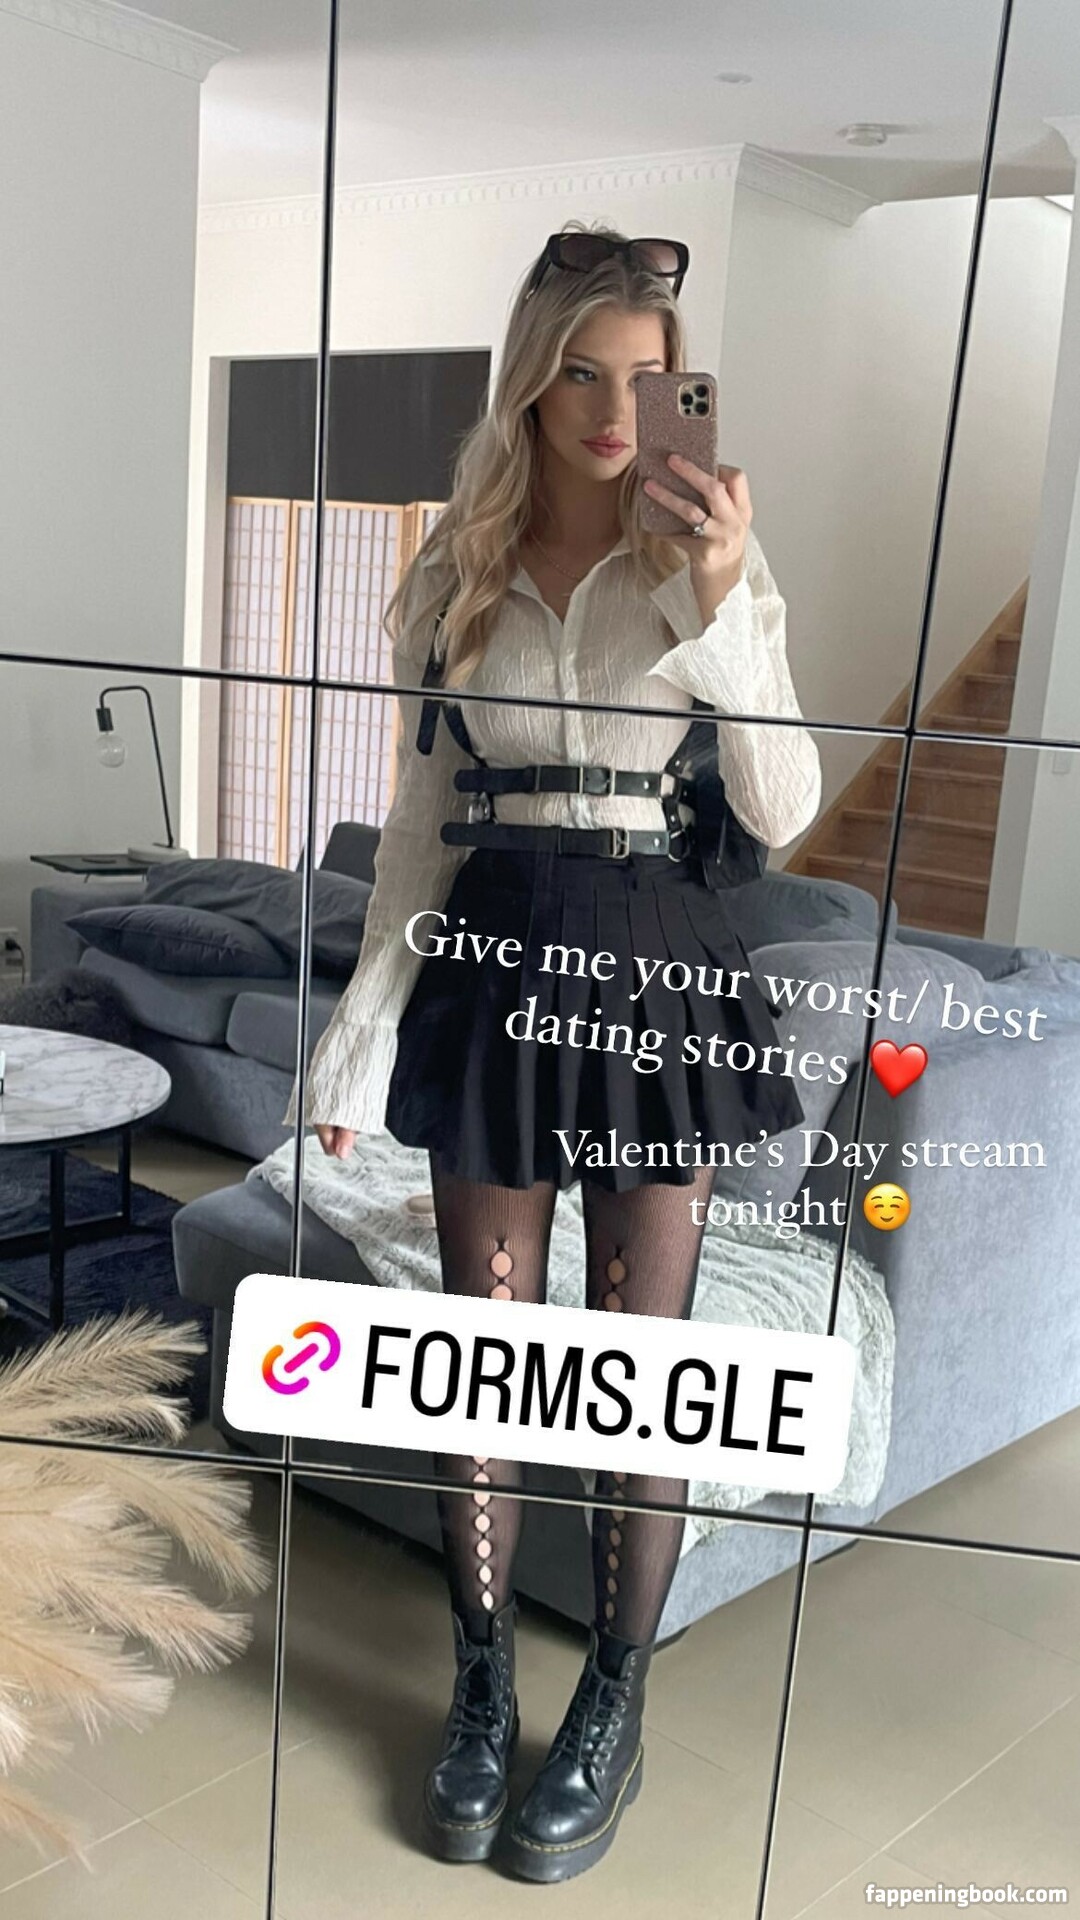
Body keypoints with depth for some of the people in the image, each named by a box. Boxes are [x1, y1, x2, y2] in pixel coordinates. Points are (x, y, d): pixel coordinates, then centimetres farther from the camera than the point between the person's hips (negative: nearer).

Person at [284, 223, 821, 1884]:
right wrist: (364, 1032, 3)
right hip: (494, 966, 2)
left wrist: (723, 604, -19)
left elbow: (781, 812, -8)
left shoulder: (713, 562, 0)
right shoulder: (459, 571, 5)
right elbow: (423, 825, 7)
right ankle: (482, 1696, 29)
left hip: (658, 970, -1)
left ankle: (613, 1712, 27)